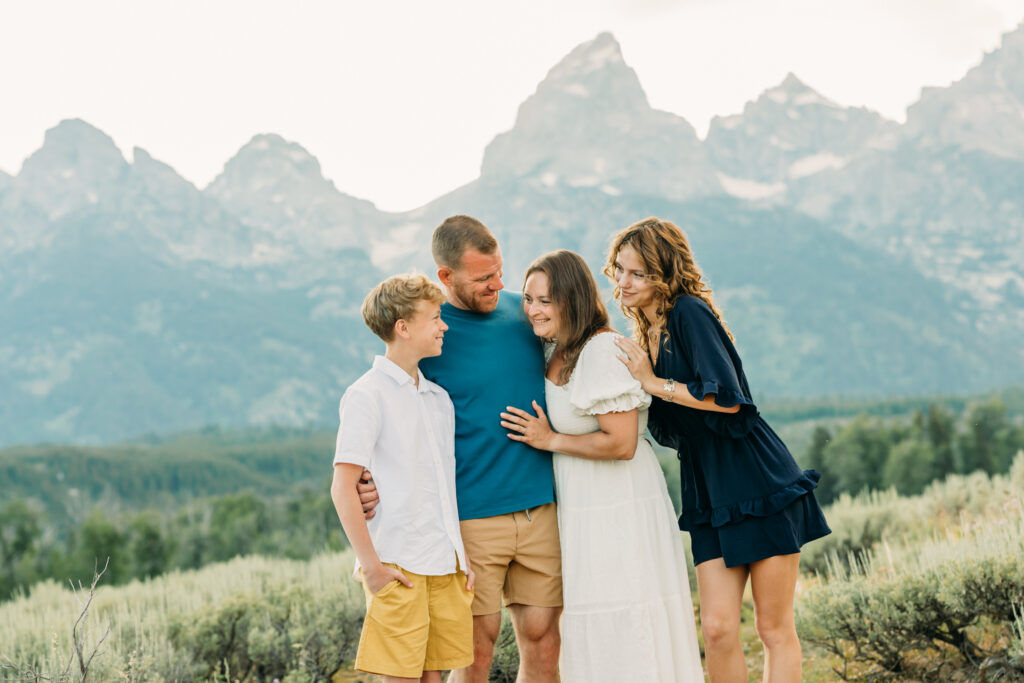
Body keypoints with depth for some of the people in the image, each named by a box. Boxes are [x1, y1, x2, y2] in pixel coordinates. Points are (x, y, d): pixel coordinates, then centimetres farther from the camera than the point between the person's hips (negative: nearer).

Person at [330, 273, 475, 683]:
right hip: (398, 566, -7)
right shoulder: (367, 395, -7)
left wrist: (462, 553, 15)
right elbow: (343, 487, -12)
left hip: (445, 564, 7)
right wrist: (371, 564, -15)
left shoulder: (438, 398, 16)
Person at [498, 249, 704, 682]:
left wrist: (550, 440, -15)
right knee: (593, 634, 14)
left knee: (625, 636, -3)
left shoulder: (604, 351, -20)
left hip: (620, 512, -9)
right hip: (583, 512, 10)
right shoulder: (556, 353, 9)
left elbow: (621, 443, -24)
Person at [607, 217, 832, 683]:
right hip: (709, 497, 7)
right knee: (717, 628, -1)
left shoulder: (690, 313, -12)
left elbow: (728, 399, -22)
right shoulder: (643, 334, 12)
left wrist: (654, 383, -13)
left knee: (774, 628, 1)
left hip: (761, 486, -7)